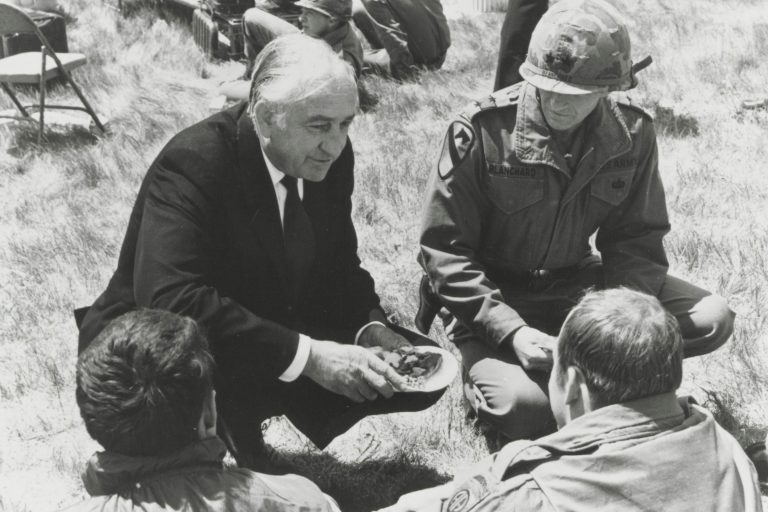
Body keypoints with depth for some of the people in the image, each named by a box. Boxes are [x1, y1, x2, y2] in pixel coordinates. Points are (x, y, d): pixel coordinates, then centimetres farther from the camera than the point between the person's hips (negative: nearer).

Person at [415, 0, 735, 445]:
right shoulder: (482, 130, -20)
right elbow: (444, 250, -17)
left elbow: (638, 239, 1)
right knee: (526, 406, -30)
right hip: (494, 298, -4)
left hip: (577, 285, 5)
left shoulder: (632, 132, -7)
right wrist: (511, 331, -27)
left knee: (712, 319, -9)